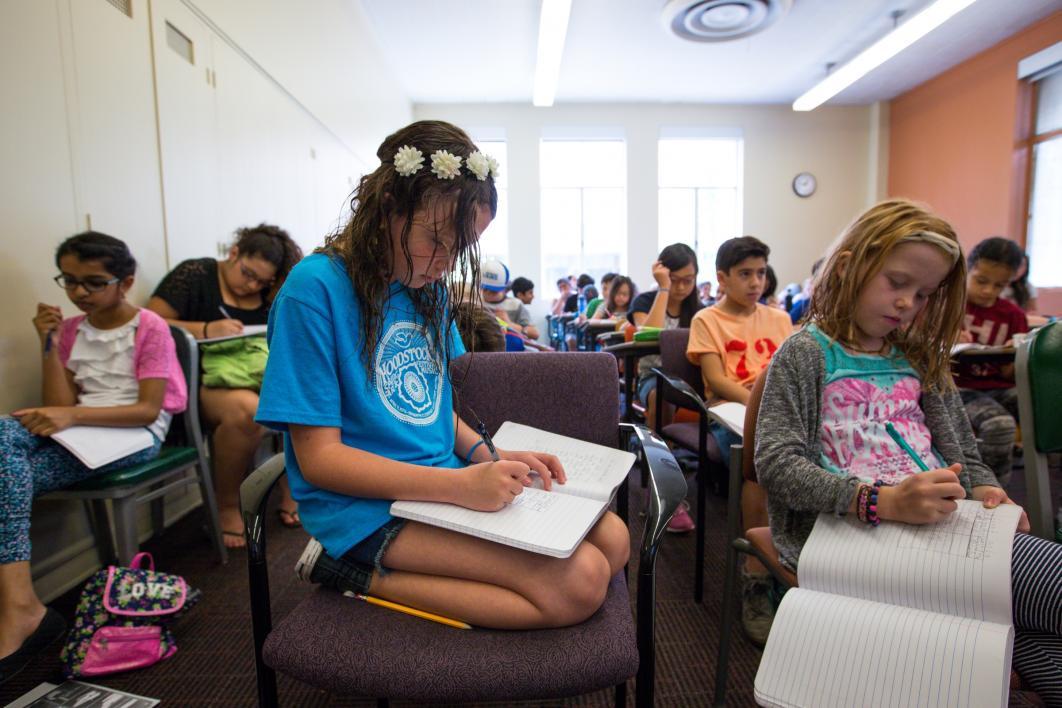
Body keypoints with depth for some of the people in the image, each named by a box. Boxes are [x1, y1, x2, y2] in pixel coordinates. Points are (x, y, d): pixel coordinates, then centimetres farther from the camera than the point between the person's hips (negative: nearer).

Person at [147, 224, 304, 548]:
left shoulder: (267, 296, 14)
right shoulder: (195, 275, 2)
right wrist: (206, 329, -18)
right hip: (203, 381, -4)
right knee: (247, 410, -37)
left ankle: (290, 494, -8)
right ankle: (226, 507, -12)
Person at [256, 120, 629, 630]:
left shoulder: (430, 286, 8)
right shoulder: (316, 287, -14)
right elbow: (320, 458, -16)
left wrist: (486, 456, -3)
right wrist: (461, 484, -24)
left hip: (450, 484, 8)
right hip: (370, 508, -8)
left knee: (613, 541, -4)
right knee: (579, 582, -19)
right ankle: (361, 577, -6)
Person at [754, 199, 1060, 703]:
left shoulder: (919, 360, 20)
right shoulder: (806, 353, -2)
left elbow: (961, 448, 26)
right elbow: (776, 462, -12)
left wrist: (983, 488, 2)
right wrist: (881, 502, -24)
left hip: (942, 521, 7)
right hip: (857, 530, -6)